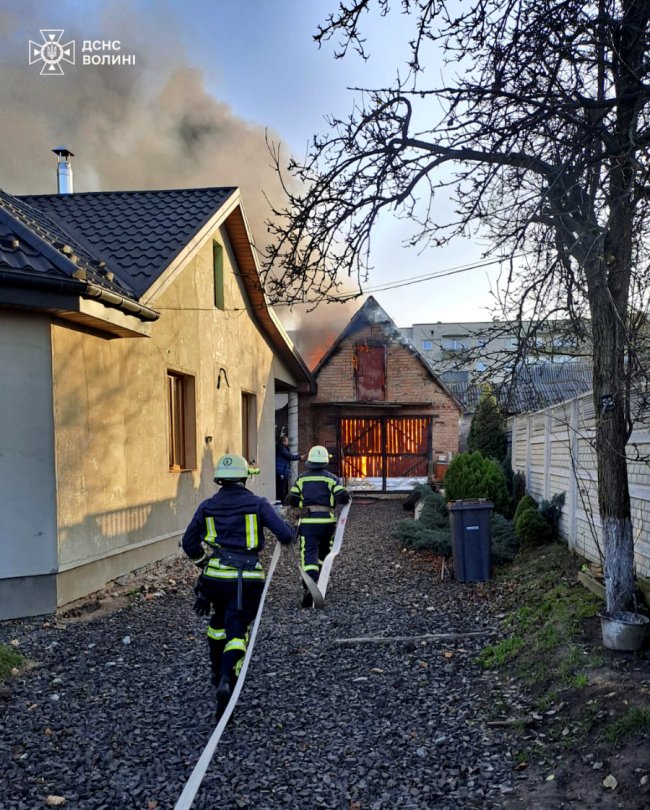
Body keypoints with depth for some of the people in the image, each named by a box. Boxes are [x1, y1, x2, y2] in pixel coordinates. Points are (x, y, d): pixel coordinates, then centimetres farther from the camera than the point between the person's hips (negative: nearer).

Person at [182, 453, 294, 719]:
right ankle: (227, 680, -24)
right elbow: (286, 535, -8)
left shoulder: (207, 507, 5)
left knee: (219, 620, 28)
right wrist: (287, 533, 16)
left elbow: (188, 543, 13)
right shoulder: (257, 504, -3)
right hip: (246, 580, -3)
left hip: (214, 577, 3)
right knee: (237, 630, 0)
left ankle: (218, 674, 41)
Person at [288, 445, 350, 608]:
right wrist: (345, 497, 13)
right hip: (327, 520, 1)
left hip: (307, 521, -1)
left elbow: (292, 500, 5)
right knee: (324, 551, 23)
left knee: (309, 553, -8)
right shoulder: (331, 478, 2)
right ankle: (320, 582, 35)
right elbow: (343, 497, -10)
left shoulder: (301, 478, 5)